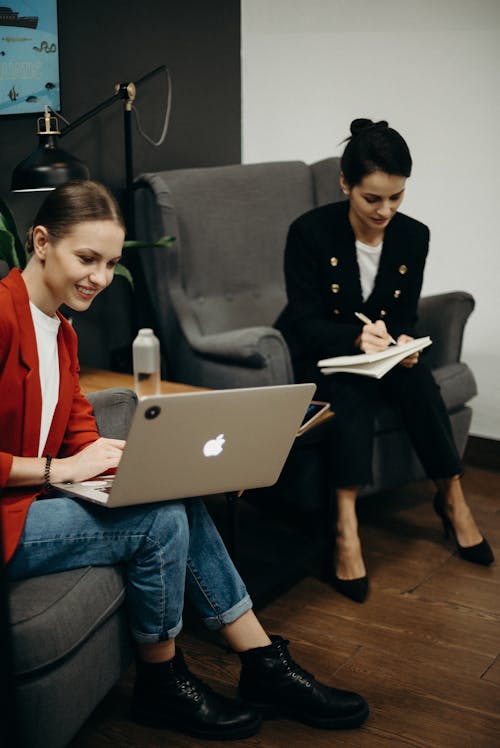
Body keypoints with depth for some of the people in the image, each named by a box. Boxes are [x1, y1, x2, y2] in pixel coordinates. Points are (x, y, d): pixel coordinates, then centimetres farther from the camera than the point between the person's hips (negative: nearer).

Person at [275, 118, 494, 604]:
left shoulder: (413, 237, -4)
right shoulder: (310, 231, -16)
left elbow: (406, 314, 3)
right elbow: (306, 321, -17)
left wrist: (403, 341, -21)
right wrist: (357, 338, -36)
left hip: (379, 353, 4)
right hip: (316, 353, -4)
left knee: (416, 379, -29)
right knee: (352, 387, -36)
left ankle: (452, 497, -14)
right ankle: (346, 526, -40)